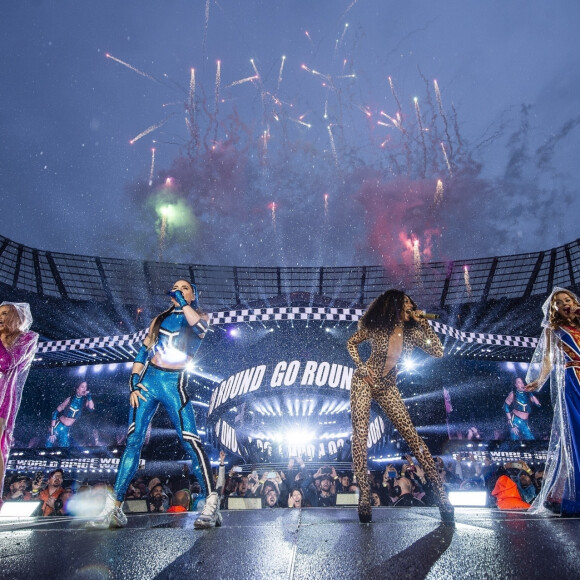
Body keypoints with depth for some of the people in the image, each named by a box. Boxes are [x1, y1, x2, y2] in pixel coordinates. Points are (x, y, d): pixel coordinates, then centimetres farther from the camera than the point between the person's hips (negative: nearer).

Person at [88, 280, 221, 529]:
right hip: (148, 380, 4)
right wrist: (134, 382, 4)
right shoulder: (160, 319, 19)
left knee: (190, 440, -14)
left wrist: (183, 302, -10)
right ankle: (114, 507, 6)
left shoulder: (199, 316, 9)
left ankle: (212, 503, -14)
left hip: (174, 383, -4)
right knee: (133, 441, 0)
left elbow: (199, 328, -18)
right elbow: (143, 352, 15)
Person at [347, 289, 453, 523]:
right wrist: (361, 368, -8)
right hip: (365, 383, -2)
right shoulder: (376, 327, -9)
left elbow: (438, 351, -12)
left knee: (411, 434, -2)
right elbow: (351, 343, 4)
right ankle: (364, 495, -5)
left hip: (388, 387, 3)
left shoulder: (411, 332, -2)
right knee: (360, 435, -10)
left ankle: (440, 489, 5)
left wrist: (423, 323, -15)